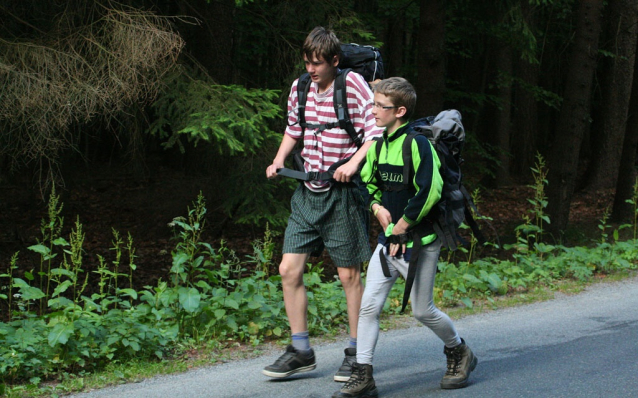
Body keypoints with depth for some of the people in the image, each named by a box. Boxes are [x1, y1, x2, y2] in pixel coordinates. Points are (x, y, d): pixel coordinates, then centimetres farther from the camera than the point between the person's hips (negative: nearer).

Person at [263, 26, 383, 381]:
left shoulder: (353, 85, -11)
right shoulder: (300, 87, 7)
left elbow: (376, 131, -13)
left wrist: (354, 162, -27)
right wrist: (279, 160, 9)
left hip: (342, 193, -6)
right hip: (308, 192, 6)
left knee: (349, 274, 3)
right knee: (290, 268, 1)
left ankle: (357, 353, 17)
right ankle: (301, 351, 12)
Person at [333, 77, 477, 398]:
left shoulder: (417, 144, -16)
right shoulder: (379, 146, 8)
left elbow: (429, 191, -22)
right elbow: (368, 183, 21)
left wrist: (402, 225, -15)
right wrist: (377, 206, 1)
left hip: (419, 242, -7)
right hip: (388, 239, 7)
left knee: (422, 311, 4)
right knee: (368, 305, -2)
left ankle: (460, 353, 29)